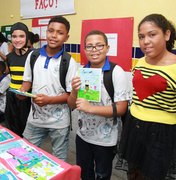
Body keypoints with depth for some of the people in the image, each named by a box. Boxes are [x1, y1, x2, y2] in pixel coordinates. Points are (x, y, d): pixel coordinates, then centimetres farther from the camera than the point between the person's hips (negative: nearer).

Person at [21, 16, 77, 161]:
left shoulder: (69, 62, -12)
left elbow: (72, 94, -12)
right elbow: (28, 80, 11)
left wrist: (49, 100, -24)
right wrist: (22, 91, -11)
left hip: (59, 121, -3)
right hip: (35, 118, 4)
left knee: (59, 161, 15)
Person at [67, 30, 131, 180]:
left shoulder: (116, 72, -17)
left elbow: (121, 108, -19)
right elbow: (72, 105, 2)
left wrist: (90, 108, -29)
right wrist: (74, 91, -19)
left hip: (105, 139, -4)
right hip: (83, 135, 5)